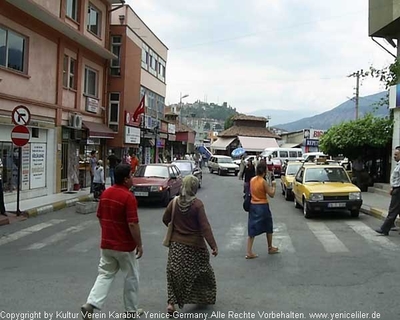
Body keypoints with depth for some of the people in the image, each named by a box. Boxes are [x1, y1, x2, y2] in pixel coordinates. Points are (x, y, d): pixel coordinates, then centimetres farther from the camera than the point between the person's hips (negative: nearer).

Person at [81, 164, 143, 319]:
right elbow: (132, 224, -23)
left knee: (105, 275, 14)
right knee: (131, 277, 11)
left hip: (106, 244, 6)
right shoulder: (128, 197, -20)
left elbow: (100, 217, 12)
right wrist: (139, 244, -12)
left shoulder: (106, 193, 3)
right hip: (125, 246, -6)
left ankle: (90, 304, -2)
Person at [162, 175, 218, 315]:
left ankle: (171, 302, -3)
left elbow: (165, 219, 4)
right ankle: (205, 297, 36)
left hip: (176, 243, 3)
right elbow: (205, 226, -20)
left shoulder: (174, 202, -5)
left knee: (175, 273, 9)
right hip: (194, 245, -3)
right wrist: (213, 245, -19)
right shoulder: (197, 204, -17)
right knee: (201, 270, 18)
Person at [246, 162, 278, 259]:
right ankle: (270, 248, 33)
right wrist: (273, 186, 4)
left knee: (252, 229, 6)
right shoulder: (263, 182, -16)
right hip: (263, 206, -5)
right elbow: (271, 194, -12)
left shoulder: (252, 180, 1)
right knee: (268, 228, 17)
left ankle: (249, 252, 0)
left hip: (253, 206, 5)